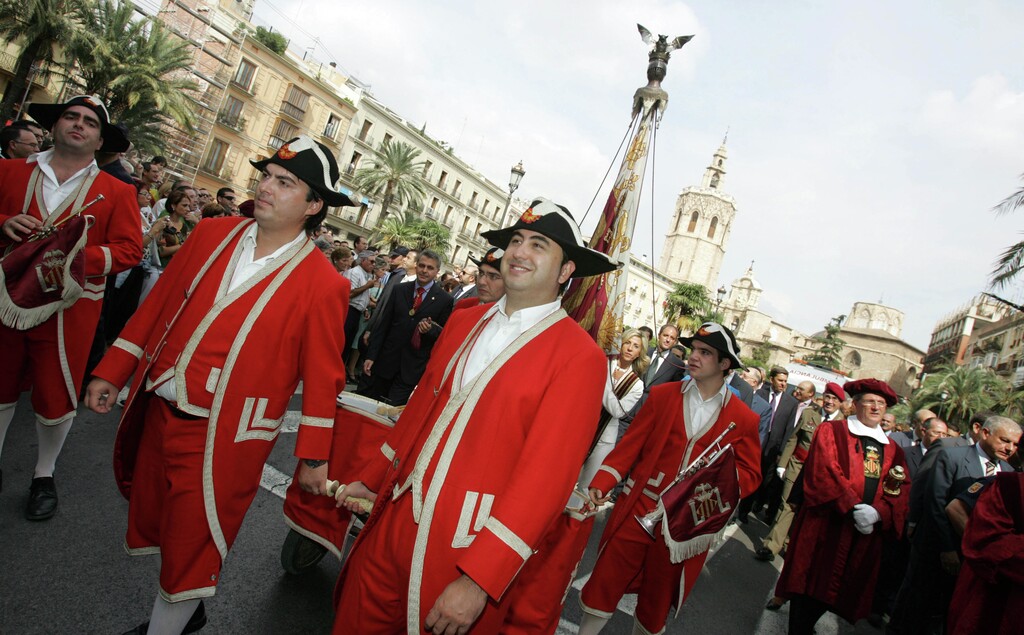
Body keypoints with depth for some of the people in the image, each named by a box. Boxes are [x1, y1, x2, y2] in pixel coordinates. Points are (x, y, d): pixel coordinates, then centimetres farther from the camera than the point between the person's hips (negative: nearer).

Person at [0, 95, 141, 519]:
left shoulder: (117, 193, -2)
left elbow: (129, 250, -8)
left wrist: (75, 257, -21)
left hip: (69, 312, -2)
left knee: (56, 400, 7)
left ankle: (44, 475, 30)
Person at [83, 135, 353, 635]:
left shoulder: (322, 285, -15)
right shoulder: (213, 234, 2)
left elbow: (323, 378, -11)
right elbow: (158, 306, 9)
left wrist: (314, 457, -6)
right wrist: (111, 372, 11)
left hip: (221, 440, -7)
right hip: (156, 414, 7)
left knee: (189, 552, 7)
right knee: (152, 527, 25)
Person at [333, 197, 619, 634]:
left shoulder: (580, 356, -15)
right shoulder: (464, 320, 5)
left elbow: (546, 475, -18)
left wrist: (479, 580, -18)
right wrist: (373, 479, 18)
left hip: (471, 551, -5)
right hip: (394, 520, 6)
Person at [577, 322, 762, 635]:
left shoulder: (743, 418, 0)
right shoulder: (662, 395, 1)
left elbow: (750, 473, 5)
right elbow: (630, 444, -1)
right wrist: (601, 484, -13)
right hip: (638, 510, 0)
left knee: (657, 600, 16)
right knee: (603, 585, 5)